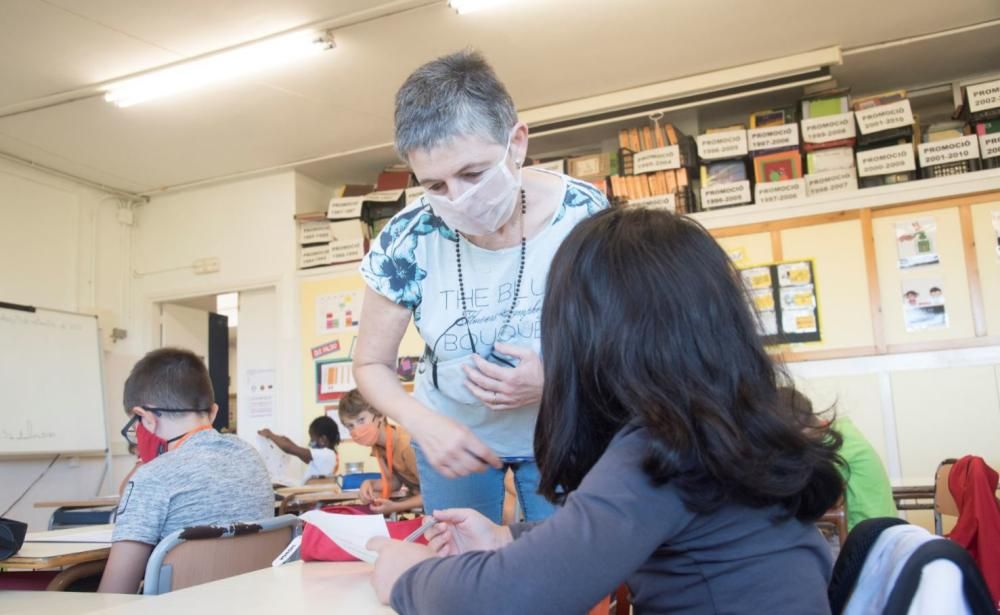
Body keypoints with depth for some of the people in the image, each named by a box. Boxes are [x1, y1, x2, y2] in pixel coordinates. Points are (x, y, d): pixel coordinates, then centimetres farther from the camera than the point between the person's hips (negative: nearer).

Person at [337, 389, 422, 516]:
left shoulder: (407, 444, -29)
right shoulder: (377, 444, -2)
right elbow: (394, 482, 6)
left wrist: (395, 507, -26)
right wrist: (370, 484, -13)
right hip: (416, 497, 7)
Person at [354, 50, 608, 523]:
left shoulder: (586, 218, -24)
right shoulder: (407, 239, -20)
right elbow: (372, 364, -9)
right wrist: (424, 424, -28)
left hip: (557, 430, -1)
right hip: (451, 430, 1)